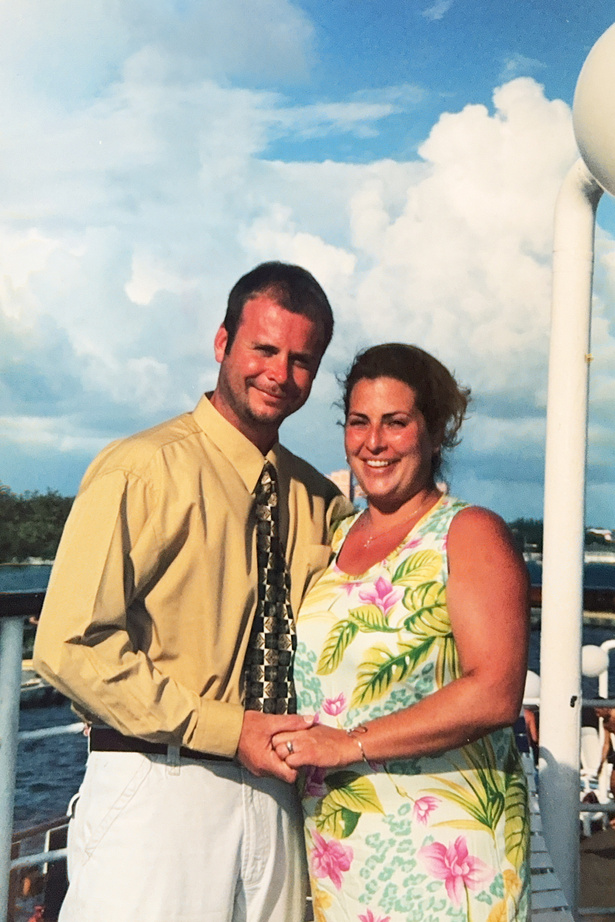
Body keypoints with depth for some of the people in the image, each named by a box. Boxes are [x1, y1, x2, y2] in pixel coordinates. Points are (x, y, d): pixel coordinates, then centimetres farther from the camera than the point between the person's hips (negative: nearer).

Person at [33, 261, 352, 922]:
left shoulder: (318, 499, 10)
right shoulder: (142, 470, -10)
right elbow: (71, 648, -16)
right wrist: (228, 730, -15)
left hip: (271, 790, 6)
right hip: (157, 793, -5)